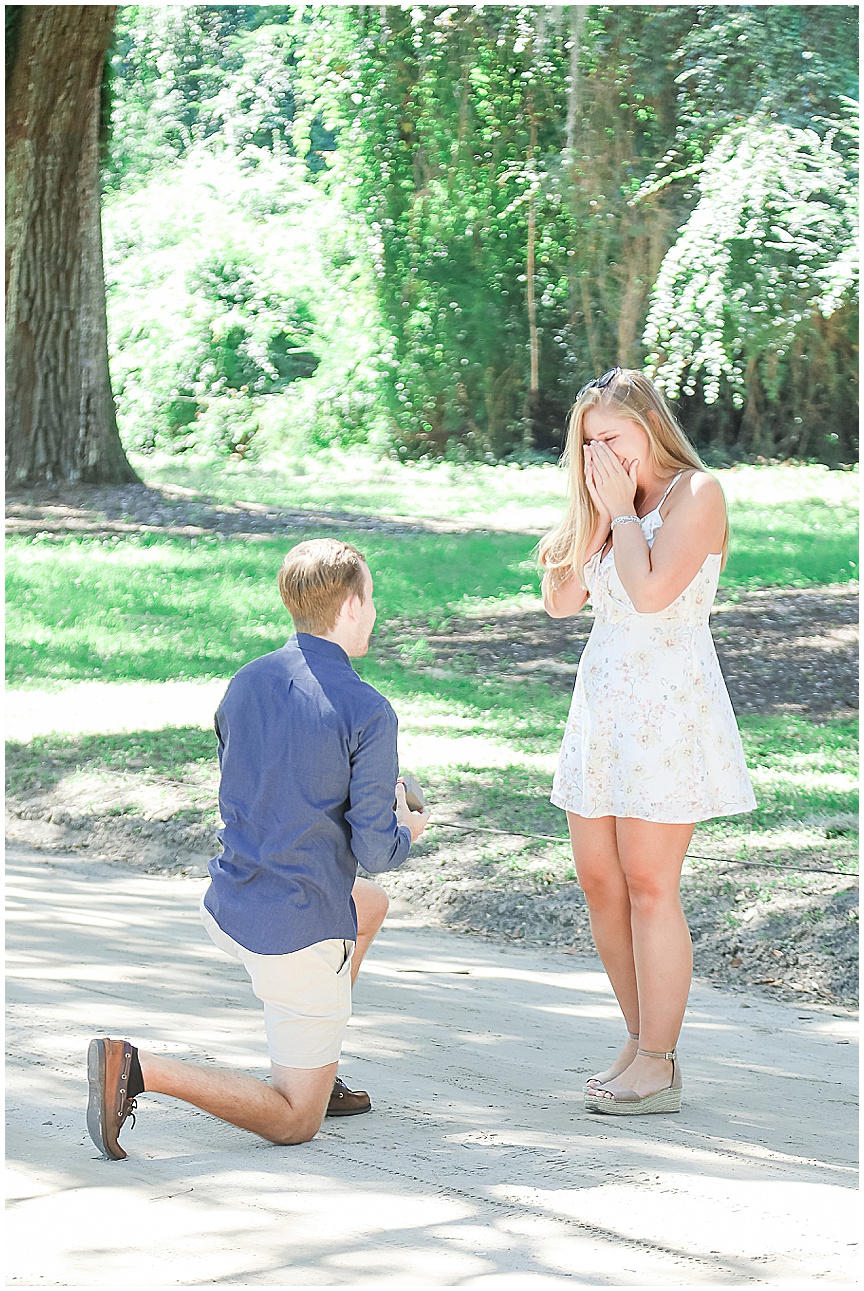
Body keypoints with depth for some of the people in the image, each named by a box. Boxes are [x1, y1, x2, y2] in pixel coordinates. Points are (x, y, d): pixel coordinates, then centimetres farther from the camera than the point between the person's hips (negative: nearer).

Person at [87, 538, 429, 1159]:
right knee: (295, 1124, 5)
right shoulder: (368, 713, -18)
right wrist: (406, 831, 9)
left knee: (372, 904, 35)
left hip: (229, 907, 8)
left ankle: (315, 1069, 30)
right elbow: (376, 852, -16)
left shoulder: (245, 683, 3)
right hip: (300, 933, -7)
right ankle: (139, 1069, -15)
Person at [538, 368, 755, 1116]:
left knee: (648, 884, -8)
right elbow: (561, 600, 6)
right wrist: (600, 512, 0)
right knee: (599, 880, 6)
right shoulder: (612, 506, 16)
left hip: (669, 701, -8)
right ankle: (644, 1045, 17)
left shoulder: (696, 493, -7)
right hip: (604, 702, 8)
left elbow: (651, 592, -20)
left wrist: (623, 509, -9)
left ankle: (658, 1069, -3)